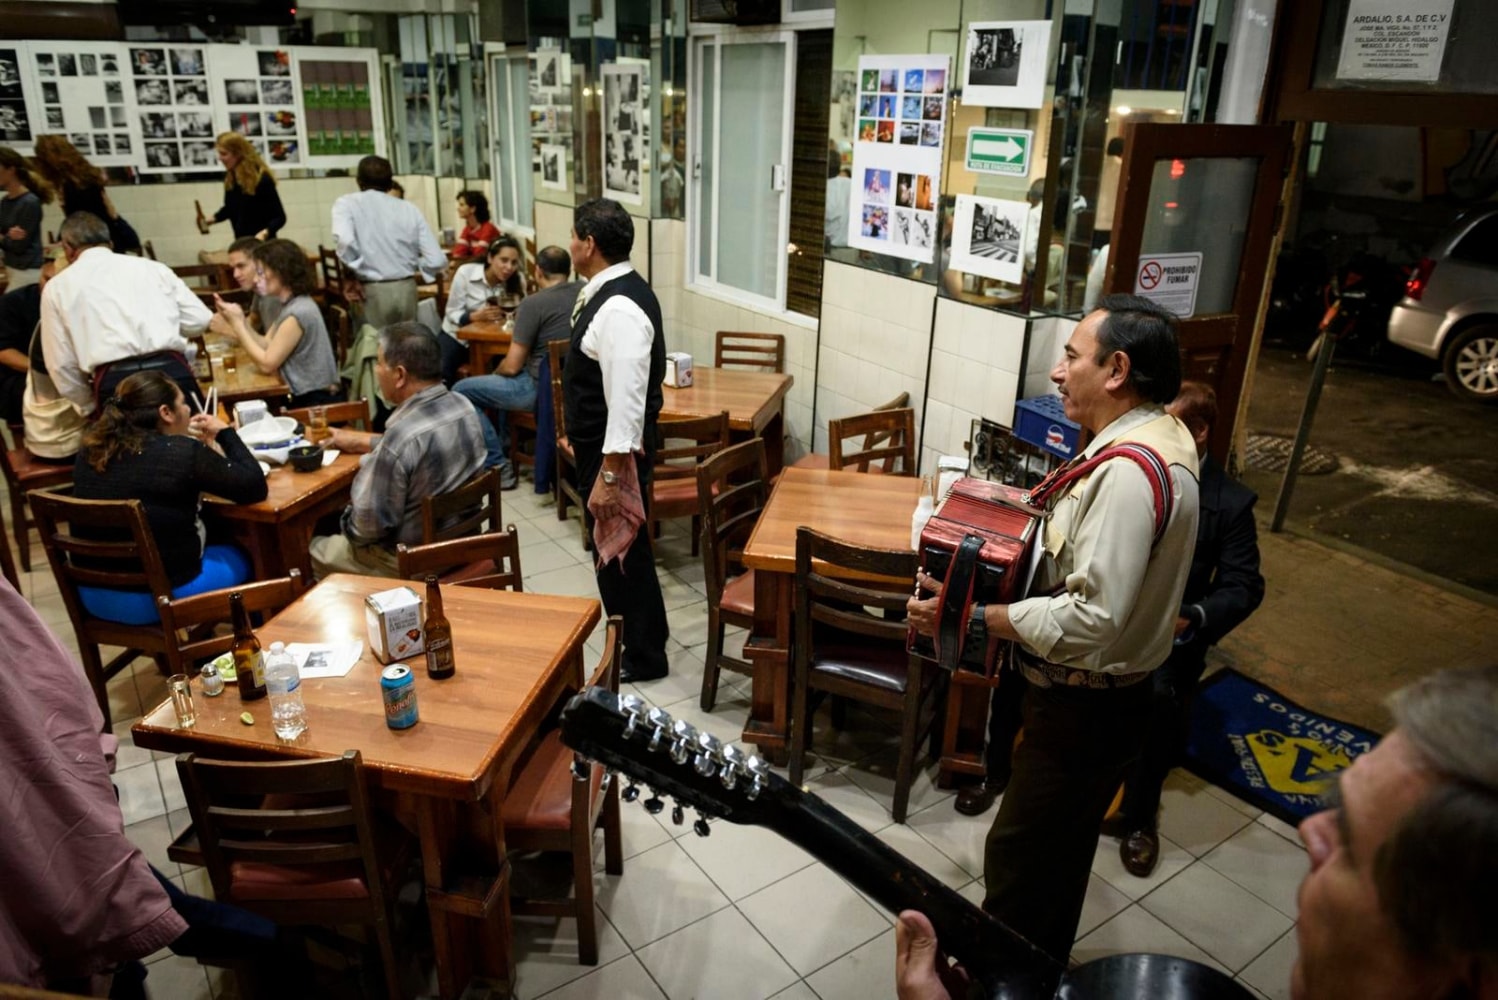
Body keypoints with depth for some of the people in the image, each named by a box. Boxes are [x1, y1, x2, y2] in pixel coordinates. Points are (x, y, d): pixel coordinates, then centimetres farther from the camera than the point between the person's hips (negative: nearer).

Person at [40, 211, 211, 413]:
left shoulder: (57, 287, 16)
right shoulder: (151, 266, 17)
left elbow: (62, 364, 14)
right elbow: (199, 320, 13)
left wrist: (90, 407, 27)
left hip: (115, 383, 0)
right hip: (174, 374, 1)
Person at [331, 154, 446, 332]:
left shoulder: (347, 203, 2)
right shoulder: (410, 208, 10)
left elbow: (345, 240, -20)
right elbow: (437, 260, 2)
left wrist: (352, 277, -7)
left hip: (372, 292, -3)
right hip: (407, 289, 3)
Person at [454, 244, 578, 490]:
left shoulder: (533, 304, -17)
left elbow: (512, 367, -14)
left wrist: (495, 373, 8)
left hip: (543, 389, -8)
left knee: (461, 392, 5)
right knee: (504, 382, 33)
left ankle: (497, 465, 6)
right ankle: (505, 446, 38)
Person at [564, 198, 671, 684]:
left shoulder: (620, 309, -25)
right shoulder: (610, 292, 8)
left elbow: (627, 400, -29)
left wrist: (609, 476, -27)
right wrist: (578, 431, 25)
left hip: (615, 452, -10)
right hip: (599, 443, 10)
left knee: (621, 551, 4)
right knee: (613, 548, 21)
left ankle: (643, 657, 22)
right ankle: (637, 639, 39)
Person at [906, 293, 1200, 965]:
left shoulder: (1130, 471, -29)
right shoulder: (1156, 436, 4)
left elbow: (1093, 619, -33)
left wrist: (971, 619, -29)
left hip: (1084, 709, -10)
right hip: (1088, 696, 10)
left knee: (1020, 859, 6)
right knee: (1058, 853, 27)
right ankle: (1041, 962, 48)